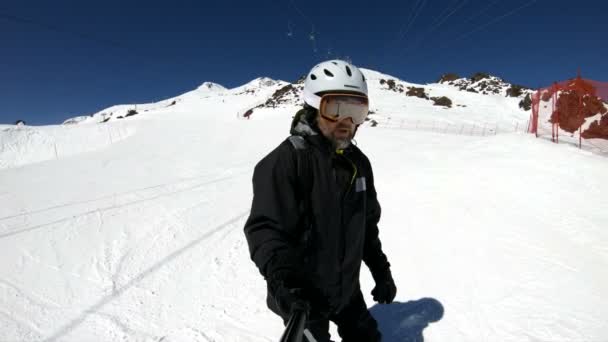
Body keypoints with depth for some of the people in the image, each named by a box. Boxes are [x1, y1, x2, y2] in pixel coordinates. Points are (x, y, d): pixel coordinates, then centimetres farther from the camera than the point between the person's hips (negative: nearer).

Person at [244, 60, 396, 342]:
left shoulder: (359, 162, 1)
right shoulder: (287, 160, -22)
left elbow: (367, 225, 10)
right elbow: (265, 227, -25)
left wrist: (381, 270, 12)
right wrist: (281, 277, -38)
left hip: (347, 289, 7)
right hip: (303, 296, -6)